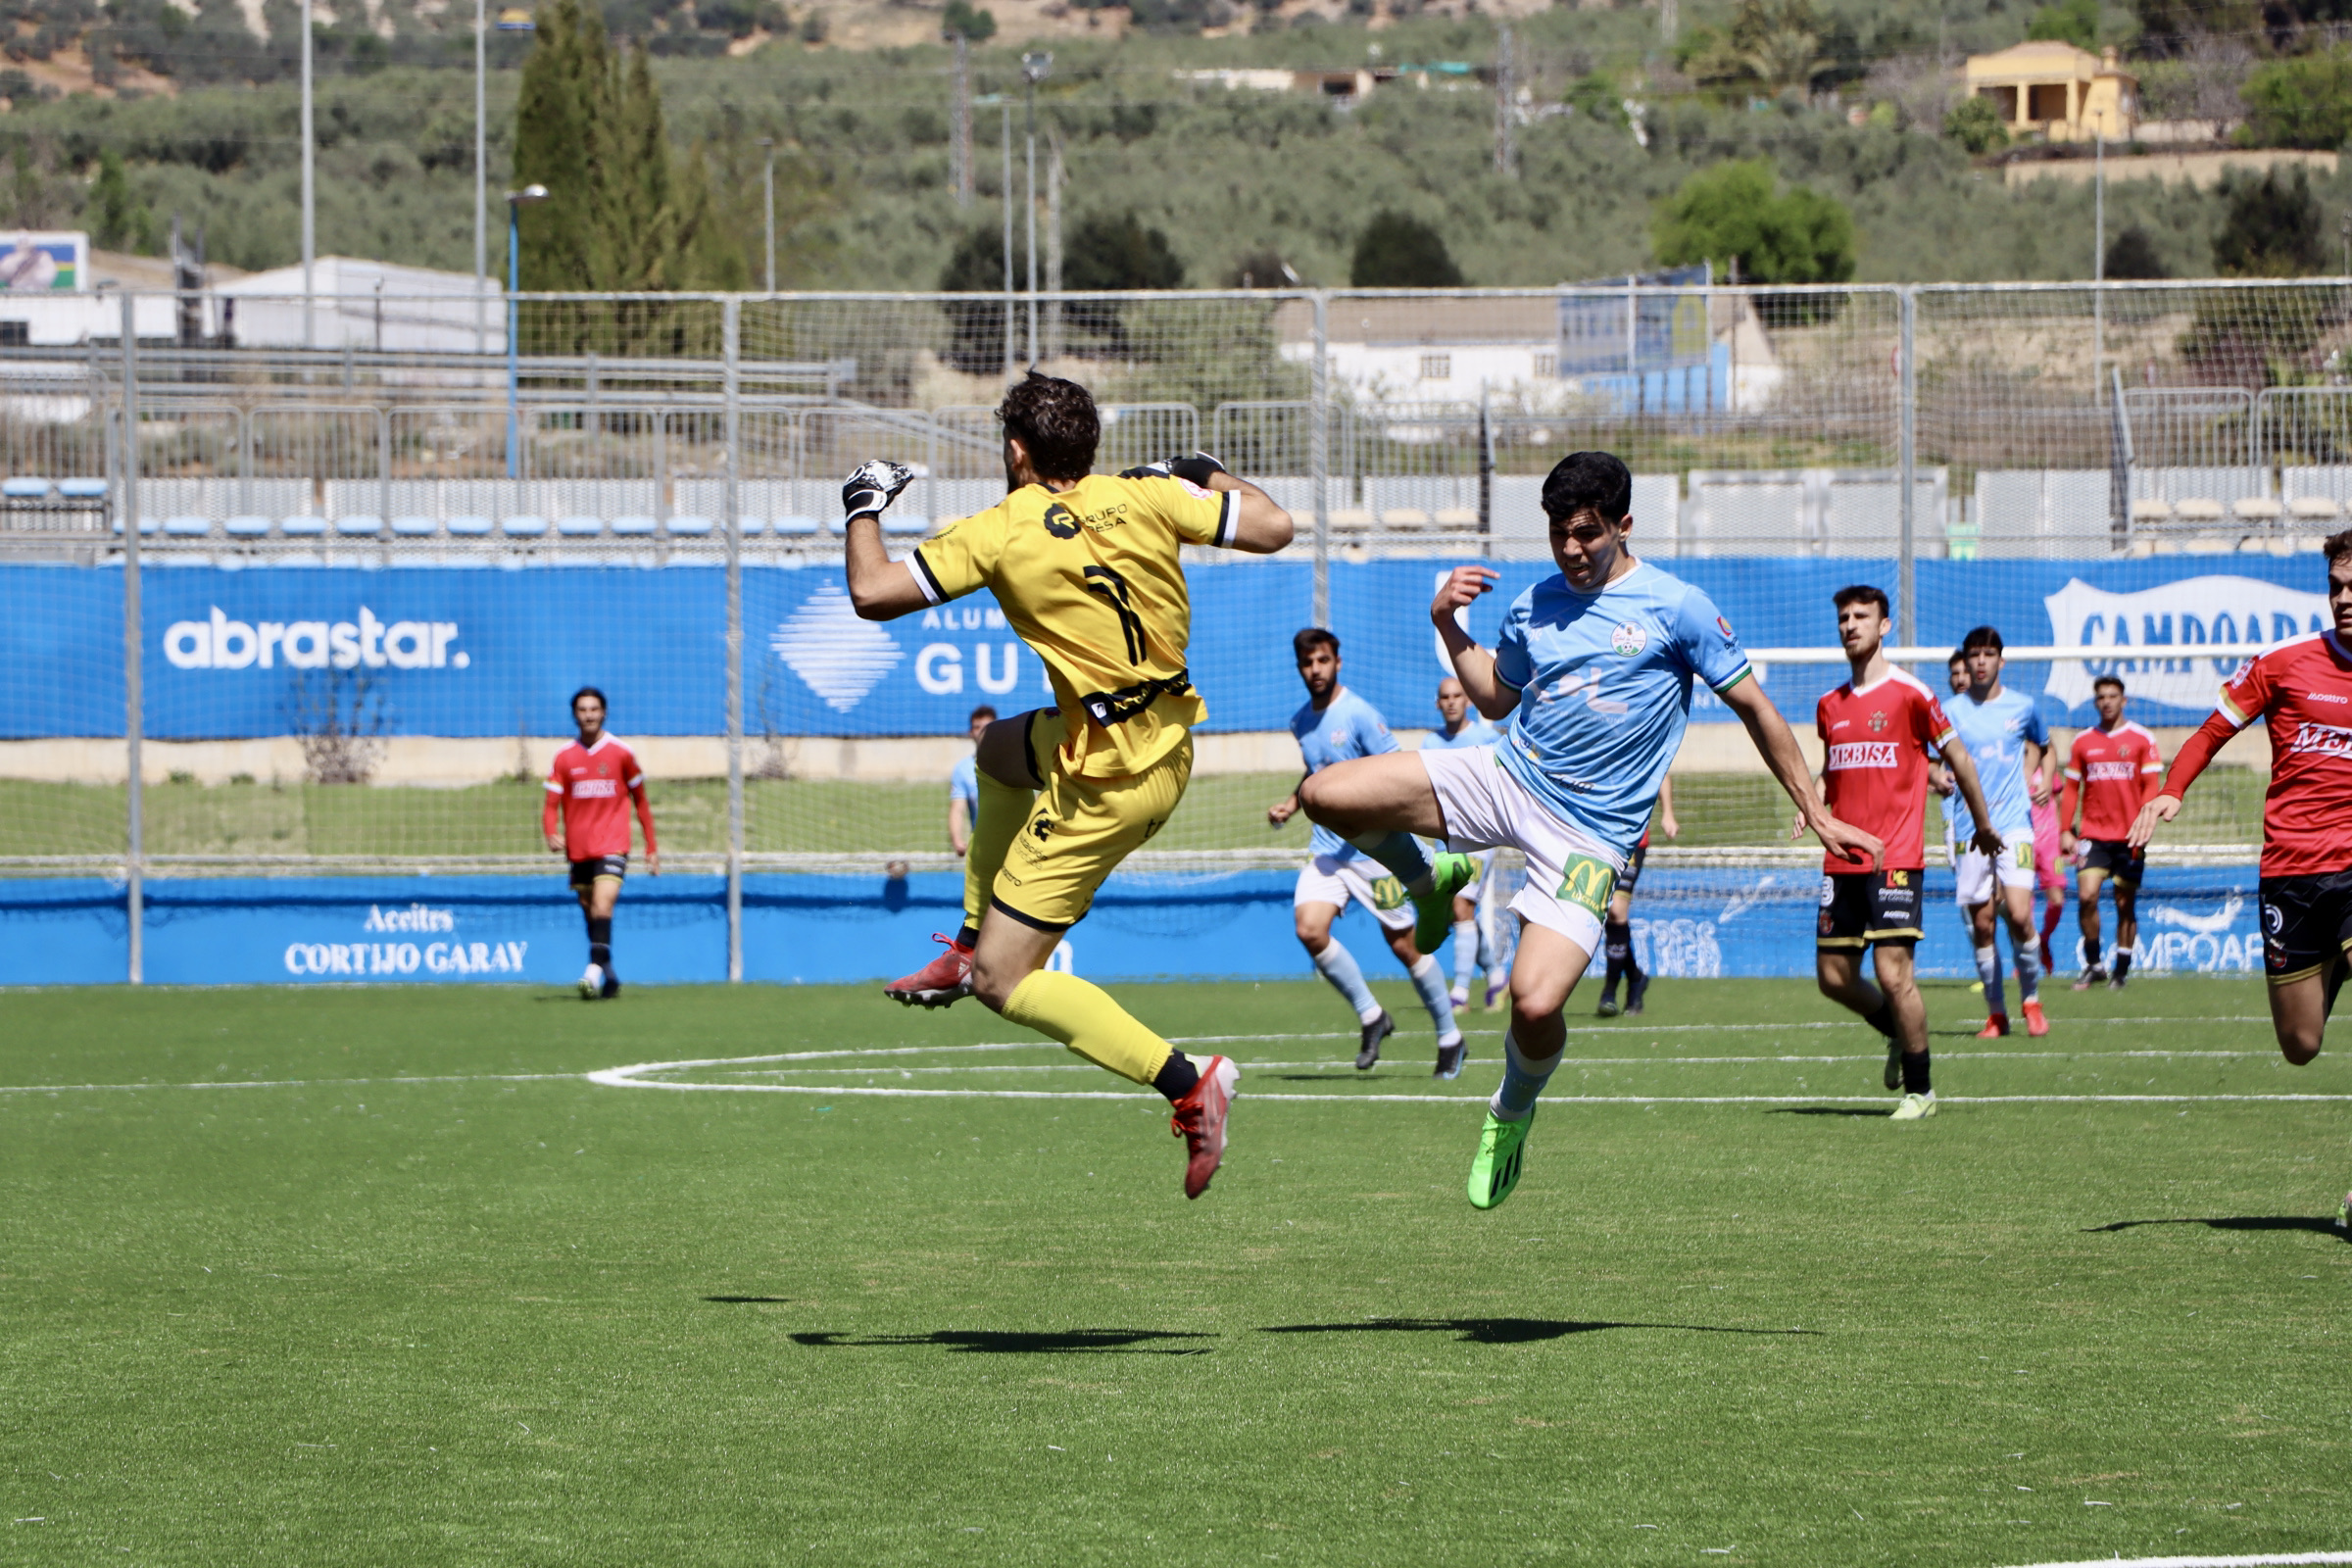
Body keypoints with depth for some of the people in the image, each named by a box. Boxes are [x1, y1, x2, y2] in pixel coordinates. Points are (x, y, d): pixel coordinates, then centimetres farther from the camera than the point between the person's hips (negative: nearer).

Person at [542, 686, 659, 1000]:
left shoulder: (621, 753, 2)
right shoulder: (564, 758, 6)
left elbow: (641, 801, 11)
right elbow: (551, 805, 3)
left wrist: (652, 847, 9)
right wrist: (551, 834, -18)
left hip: (612, 847, -4)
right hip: (579, 851, 4)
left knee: (602, 905, -23)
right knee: (591, 913, 9)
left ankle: (595, 969, -33)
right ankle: (611, 977, 22)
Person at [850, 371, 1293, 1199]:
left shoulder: (999, 534, -14)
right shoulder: (1145, 499, -1)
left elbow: (872, 593, -13)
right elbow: (1272, 527, 3)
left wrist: (864, 509, 6)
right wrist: (1209, 475, 22)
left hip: (1103, 782, -8)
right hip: (1170, 747, 8)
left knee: (1005, 981, -2)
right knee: (998, 750, 35)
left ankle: (1187, 1083, -13)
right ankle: (971, 942, 40)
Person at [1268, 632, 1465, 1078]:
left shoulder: (1360, 715, -11)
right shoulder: (1301, 722, 10)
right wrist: (1291, 803, 12)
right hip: (1327, 850, 6)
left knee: (1404, 943, 1)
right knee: (1309, 928, -16)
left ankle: (1450, 1037, 18)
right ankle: (1371, 1016, 2)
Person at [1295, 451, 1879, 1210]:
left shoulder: (1675, 608, -6)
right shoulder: (1532, 607, 8)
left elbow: (1753, 705, 1)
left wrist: (1817, 813, 3)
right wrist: (1448, 625, 8)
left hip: (1589, 829, -4)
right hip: (1503, 777, 4)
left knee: (1536, 1003, -22)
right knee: (1324, 795, -13)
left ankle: (1511, 1114, 14)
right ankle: (1429, 879, 19)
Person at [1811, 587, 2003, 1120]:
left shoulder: (1909, 693, -5)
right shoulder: (1830, 705, 13)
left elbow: (1957, 757, 3)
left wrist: (1983, 825, 9)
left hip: (1895, 858, -6)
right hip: (1841, 858, 6)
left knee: (1893, 972, -13)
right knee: (1834, 976, 5)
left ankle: (1920, 1088, 0)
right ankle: (1901, 1036, 32)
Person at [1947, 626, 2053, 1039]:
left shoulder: (2022, 707, 7)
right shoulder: (1953, 711, 4)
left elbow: (2039, 744, 27)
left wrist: (2030, 780, 12)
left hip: (2014, 823, -1)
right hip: (1970, 828, 1)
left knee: (2019, 915, -14)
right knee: (1981, 923, 0)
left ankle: (2032, 1000, 5)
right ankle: (1995, 1013, 11)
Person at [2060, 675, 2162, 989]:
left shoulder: (2142, 738, 1)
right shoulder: (2083, 741, 9)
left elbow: (2152, 786, -2)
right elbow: (2071, 788, 11)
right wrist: (2065, 831, 4)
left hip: (2129, 837, -1)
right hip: (2093, 834, 1)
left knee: (2125, 904, 4)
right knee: (2086, 895, -13)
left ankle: (2121, 969, 14)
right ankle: (2093, 965, -1)